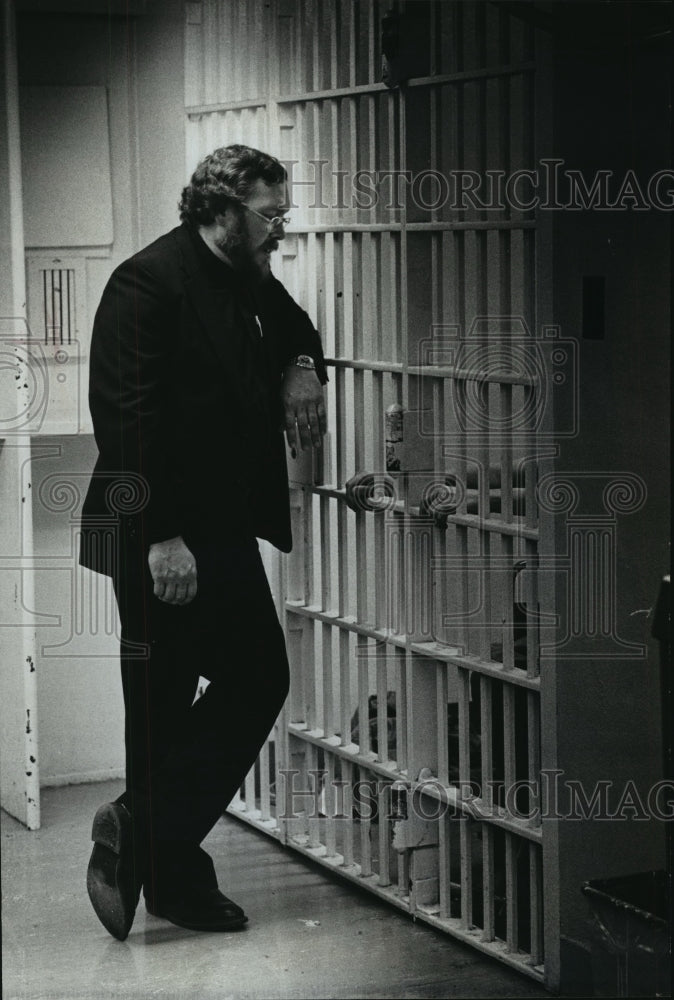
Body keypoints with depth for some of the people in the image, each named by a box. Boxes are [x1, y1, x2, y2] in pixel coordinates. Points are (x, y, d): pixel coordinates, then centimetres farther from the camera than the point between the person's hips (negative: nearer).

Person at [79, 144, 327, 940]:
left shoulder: (252, 284, 13)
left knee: (259, 680, 9)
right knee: (162, 707, -2)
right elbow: (124, 416, -20)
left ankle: (144, 835, 18)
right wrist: (161, 538, -24)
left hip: (227, 530, 9)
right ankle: (167, 870, 10)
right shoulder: (148, 281, -14)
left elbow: (295, 330, 35)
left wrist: (302, 367, 10)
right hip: (159, 543, -9)